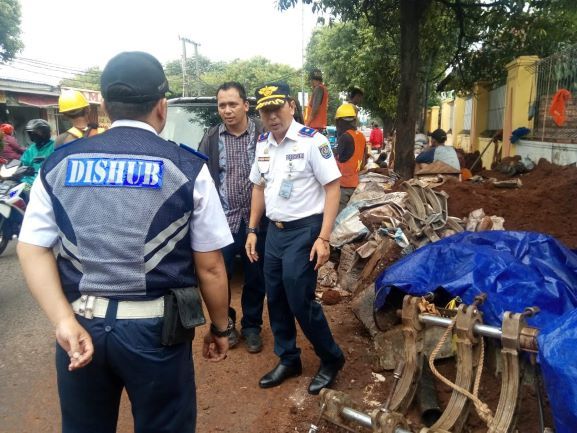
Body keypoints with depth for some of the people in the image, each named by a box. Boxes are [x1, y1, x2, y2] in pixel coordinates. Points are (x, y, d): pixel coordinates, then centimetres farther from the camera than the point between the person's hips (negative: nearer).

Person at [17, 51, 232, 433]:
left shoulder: (59, 164, 3)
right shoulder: (188, 168, -8)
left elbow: (32, 249, -1)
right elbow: (209, 266, -6)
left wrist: (65, 321, -6)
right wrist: (220, 328, 7)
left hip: (80, 326, 4)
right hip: (154, 329, -3)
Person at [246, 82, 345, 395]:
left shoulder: (312, 141, -14)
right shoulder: (262, 143, 7)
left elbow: (332, 188, -14)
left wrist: (323, 238, -19)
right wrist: (252, 230, 13)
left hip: (303, 230, -7)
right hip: (274, 230, 7)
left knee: (300, 301, -3)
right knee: (276, 300, 13)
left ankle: (332, 359, 21)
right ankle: (288, 360, 32)